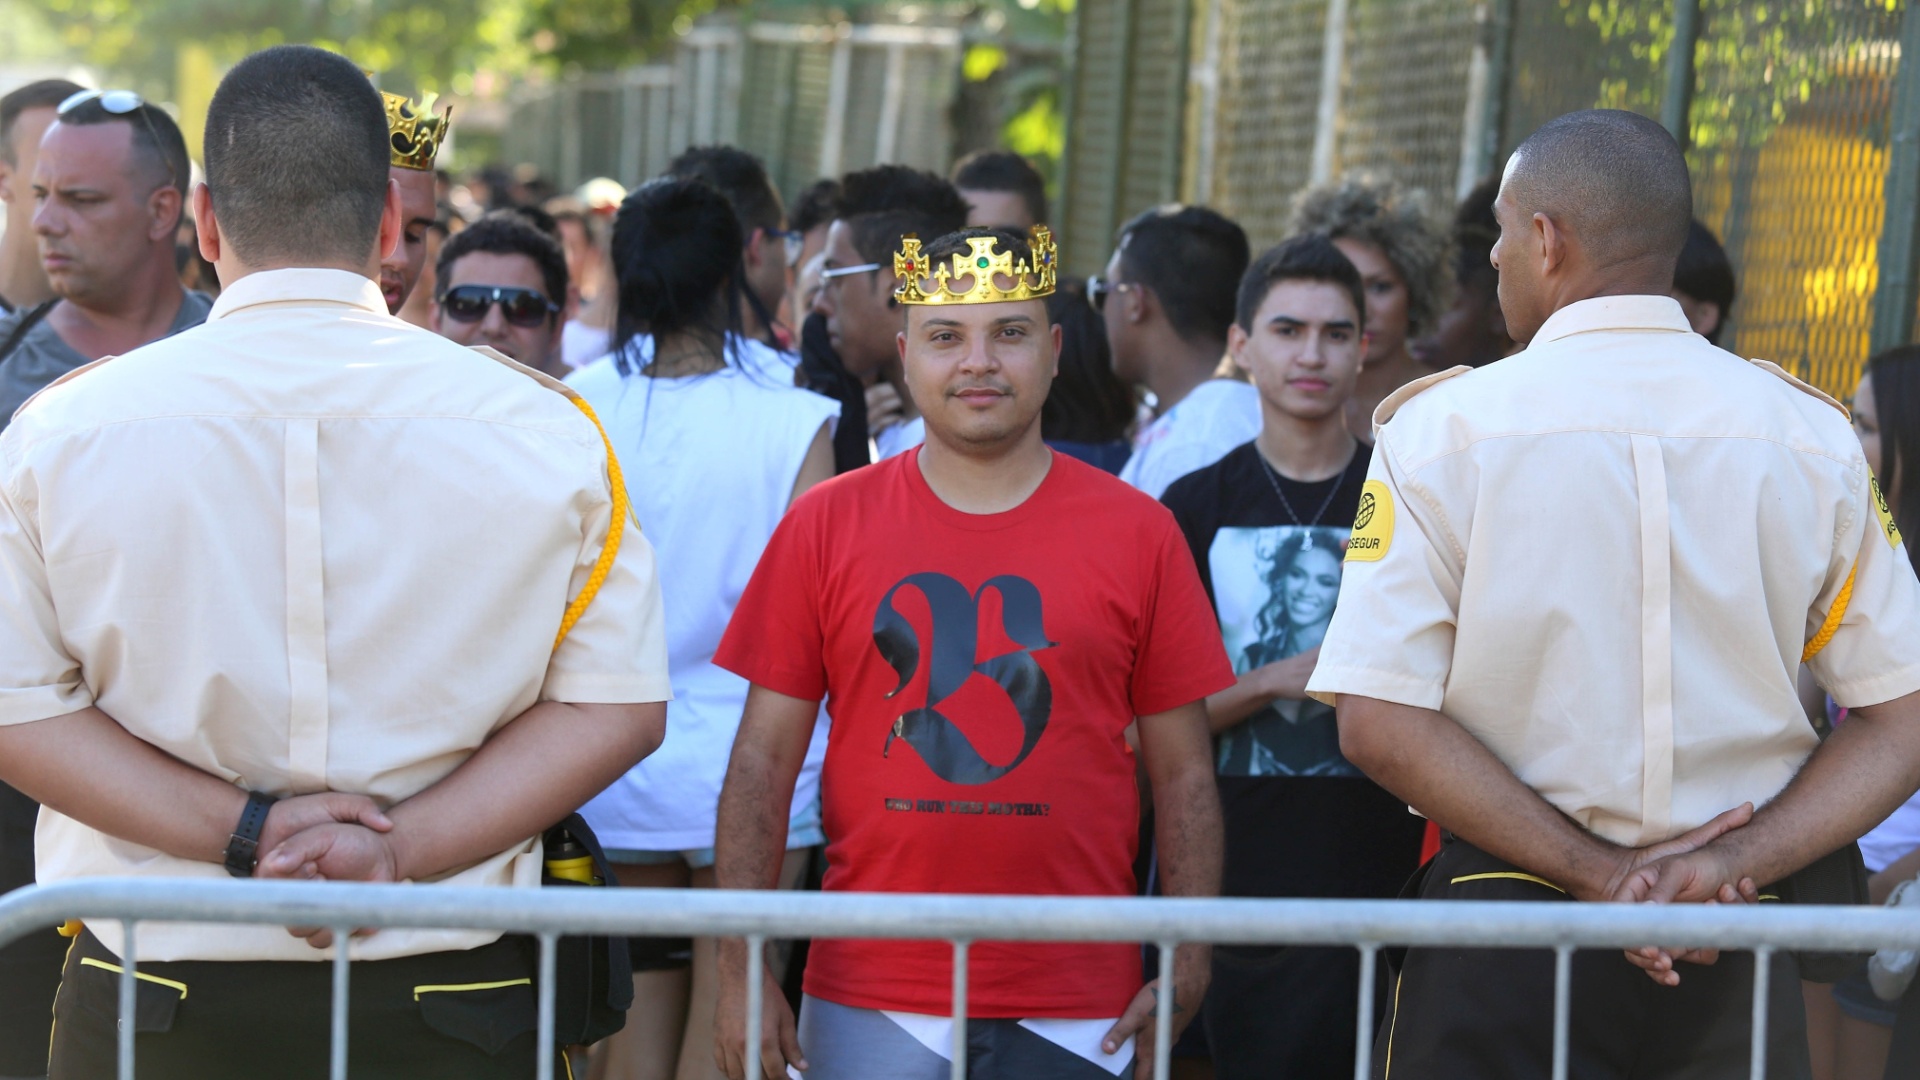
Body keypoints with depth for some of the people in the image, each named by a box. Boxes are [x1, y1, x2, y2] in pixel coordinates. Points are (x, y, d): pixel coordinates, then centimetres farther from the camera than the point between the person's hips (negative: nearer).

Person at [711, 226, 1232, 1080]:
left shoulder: (1139, 535, 3)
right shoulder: (825, 526, 4)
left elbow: (1183, 775, 6)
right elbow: (762, 762, 4)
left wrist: (1186, 976, -3)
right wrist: (742, 972, -3)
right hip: (870, 1005, 0)